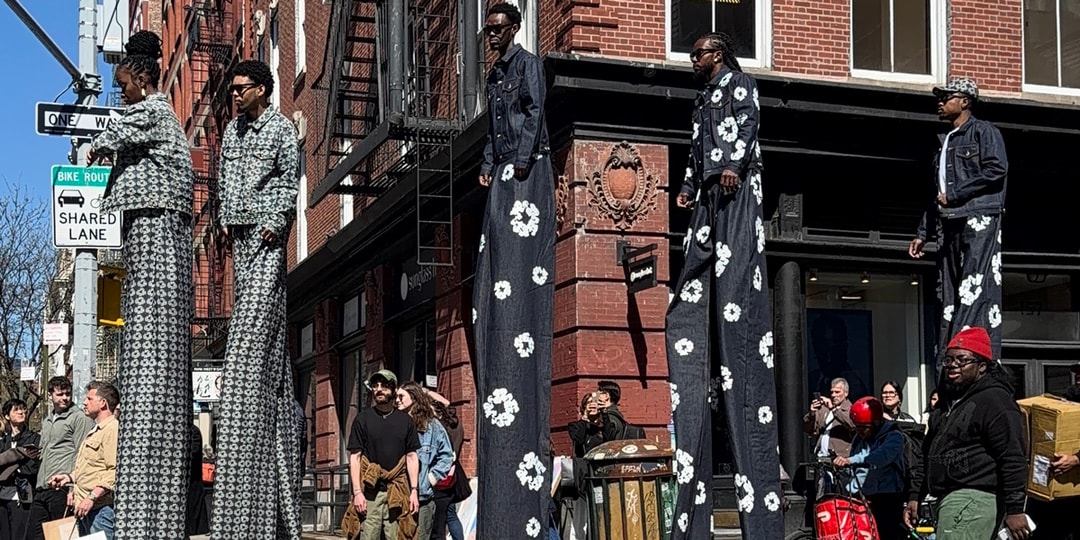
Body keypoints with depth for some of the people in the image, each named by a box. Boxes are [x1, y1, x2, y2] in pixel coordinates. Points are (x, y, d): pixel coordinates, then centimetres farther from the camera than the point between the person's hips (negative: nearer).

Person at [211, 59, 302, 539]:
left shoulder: (281, 128, -1)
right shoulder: (233, 130, 20)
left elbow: (291, 180, -6)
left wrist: (276, 222, -15)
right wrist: (225, 220, 11)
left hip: (267, 233, -7)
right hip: (241, 233, 7)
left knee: (255, 327, -14)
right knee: (252, 324, 5)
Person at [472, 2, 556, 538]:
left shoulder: (528, 62, -2)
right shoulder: (495, 73, 23)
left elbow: (536, 112, -13)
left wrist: (522, 160, -18)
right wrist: (487, 167, 14)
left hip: (527, 171, -9)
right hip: (503, 174, 9)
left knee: (523, 269, -13)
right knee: (496, 266, 3)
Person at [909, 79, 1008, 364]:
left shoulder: (983, 131, 3)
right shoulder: (945, 142, 26)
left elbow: (997, 168, -13)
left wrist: (954, 194, -11)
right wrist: (923, 233, 20)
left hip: (979, 220, -8)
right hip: (949, 224, 8)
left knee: (976, 289, -15)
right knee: (949, 294, 3)